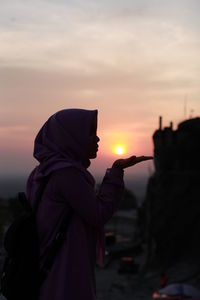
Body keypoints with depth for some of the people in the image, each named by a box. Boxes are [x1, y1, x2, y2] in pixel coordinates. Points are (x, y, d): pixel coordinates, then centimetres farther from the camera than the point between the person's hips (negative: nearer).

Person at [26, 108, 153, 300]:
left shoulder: (42, 173, 10)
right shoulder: (66, 172, -17)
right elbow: (99, 216, -14)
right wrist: (116, 171, -8)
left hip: (47, 275, 9)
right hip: (66, 280, -9)